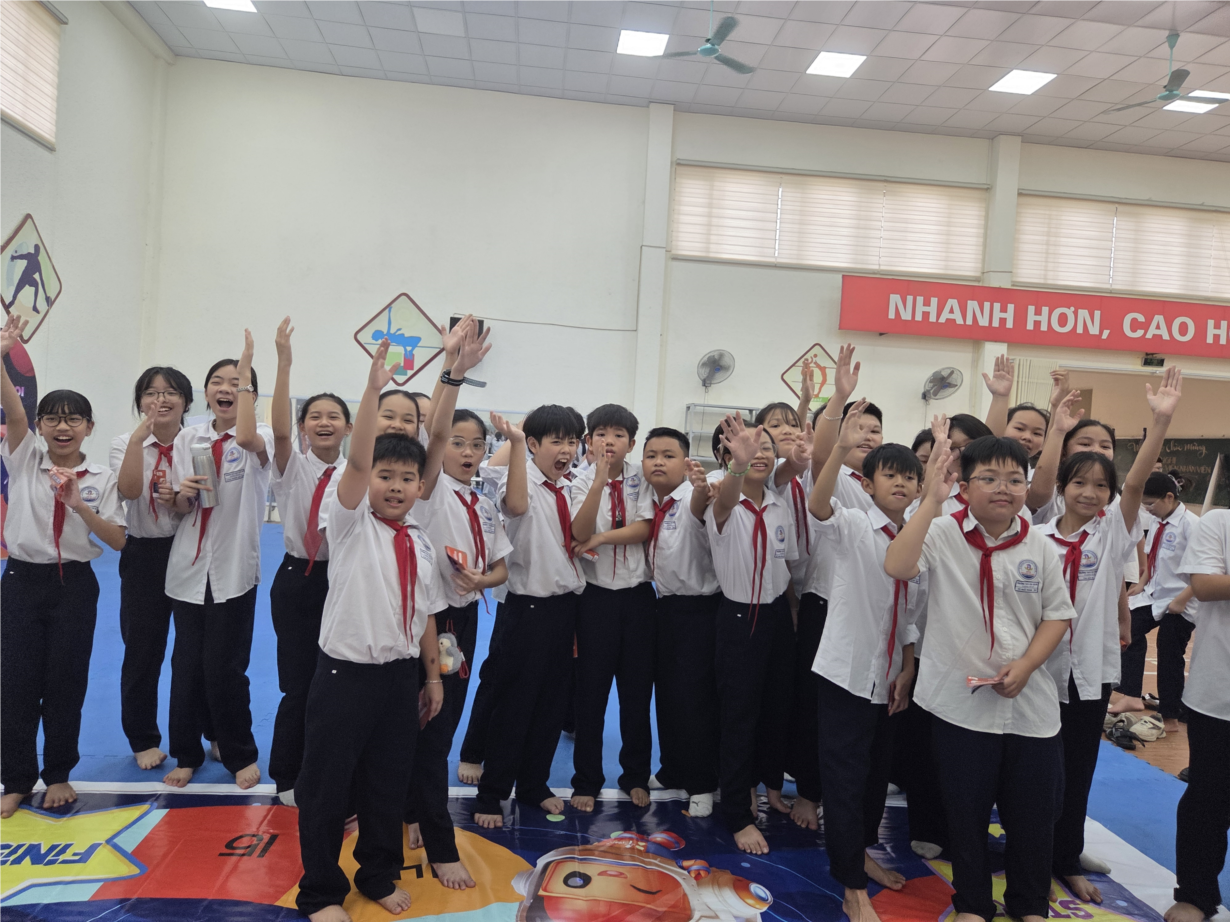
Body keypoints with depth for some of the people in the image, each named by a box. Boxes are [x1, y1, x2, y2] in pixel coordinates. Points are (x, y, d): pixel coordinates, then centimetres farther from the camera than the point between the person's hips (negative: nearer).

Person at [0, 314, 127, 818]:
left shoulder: (101, 477, -1)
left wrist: (79, 505, -19)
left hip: (74, 586, 0)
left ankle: (58, 774, 26)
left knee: (66, 682, 7)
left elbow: (118, 541, -6)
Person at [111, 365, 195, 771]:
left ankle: (216, 732, 26)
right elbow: (129, 490, -20)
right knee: (141, 651, 8)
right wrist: (138, 437, -28)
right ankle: (144, 739, 27)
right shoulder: (125, 444, -1)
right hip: (144, 555, 1)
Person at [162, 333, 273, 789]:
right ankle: (187, 753, 29)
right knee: (187, 663, 10)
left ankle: (240, 754, 20)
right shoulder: (188, 438, 7)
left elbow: (246, 437, -33)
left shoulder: (261, 437, -5)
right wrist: (185, 493, -14)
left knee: (224, 667, -1)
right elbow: (179, 508, 10)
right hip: (191, 564, 4)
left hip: (234, 567, -4)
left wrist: (245, 370, -28)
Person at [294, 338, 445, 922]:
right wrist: (372, 389, -30)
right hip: (345, 672, -4)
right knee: (326, 785, 6)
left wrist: (433, 676, 12)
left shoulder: (422, 545, 7)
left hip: (401, 674, 5)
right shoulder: (352, 522, -7)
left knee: (388, 784, 16)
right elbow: (356, 460, -23)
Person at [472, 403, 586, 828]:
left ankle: (534, 784, 32)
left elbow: (579, 539, 11)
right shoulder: (525, 482, -10)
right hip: (528, 605, -7)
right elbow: (516, 505, -37)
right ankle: (491, 793, 18)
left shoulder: (571, 491, 10)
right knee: (513, 702, 3)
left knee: (552, 702, 15)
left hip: (565, 604, 7)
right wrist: (516, 443, -40)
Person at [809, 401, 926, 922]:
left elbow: (914, 613, 11)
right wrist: (841, 448, -45)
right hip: (845, 669, -6)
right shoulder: (852, 527, -10)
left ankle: (860, 855, 40)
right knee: (845, 775, -3)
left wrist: (906, 671, 6)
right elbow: (818, 505, -34)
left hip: (887, 675, 6)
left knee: (878, 769, 19)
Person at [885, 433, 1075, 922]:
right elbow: (896, 567, -28)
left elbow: (1058, 614, 6)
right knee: (966, 809, 13)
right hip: (961, 700, -2)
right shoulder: (943, 533, -10)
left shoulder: (1038, 547, -1)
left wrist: (1025, 665, -9)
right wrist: (931, 500, -30)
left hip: (1031, 703, 3)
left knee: (1033, 811, 14)